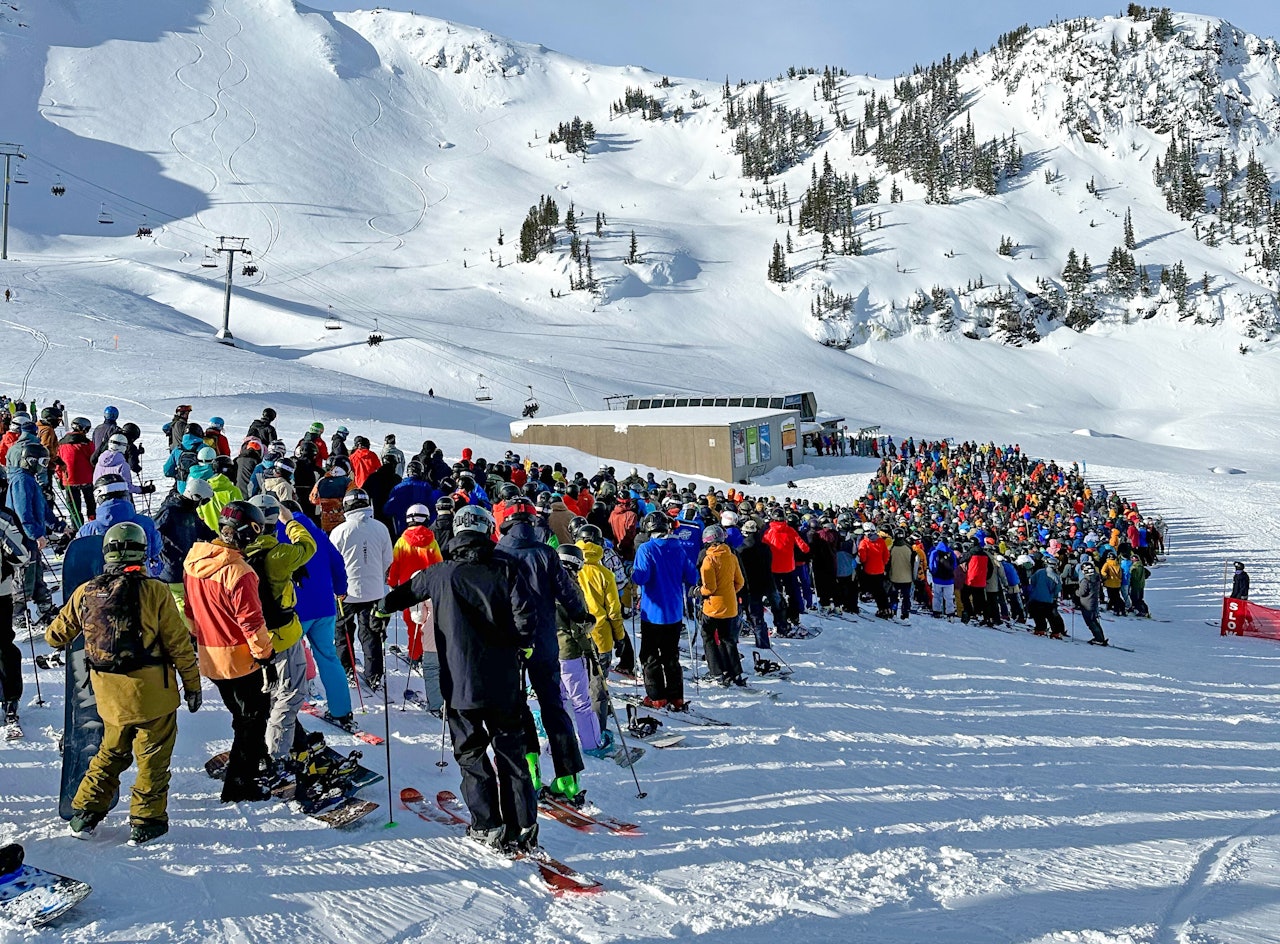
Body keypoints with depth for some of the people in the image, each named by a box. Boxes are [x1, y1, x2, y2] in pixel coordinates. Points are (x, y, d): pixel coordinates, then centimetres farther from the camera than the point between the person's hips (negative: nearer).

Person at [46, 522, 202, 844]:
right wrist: (192, 684, 1)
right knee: (153, 757, 10)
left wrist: (56, 639, 38)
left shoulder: (85, 593, -1)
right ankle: (145, 822, 16)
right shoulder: (154, 591, -12)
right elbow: (178, 643, -9)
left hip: (108, 694, 4)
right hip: (152, 692, -4)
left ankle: (84, 814, 28)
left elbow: (56, 635, 13)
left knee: (112, 752, 24)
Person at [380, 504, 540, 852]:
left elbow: (407, 591, 18)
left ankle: (489, 826, 8)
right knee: (511, 752, 11)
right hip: (504, 680, 1)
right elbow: (524, 614, -8)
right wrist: (521, 645, 12)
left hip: (461, 683, -1)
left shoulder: (441, 574, 0)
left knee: (470, 754, 11)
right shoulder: (505, 568, -1)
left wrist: (383, 608, 38)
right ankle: (523, 826, 11)